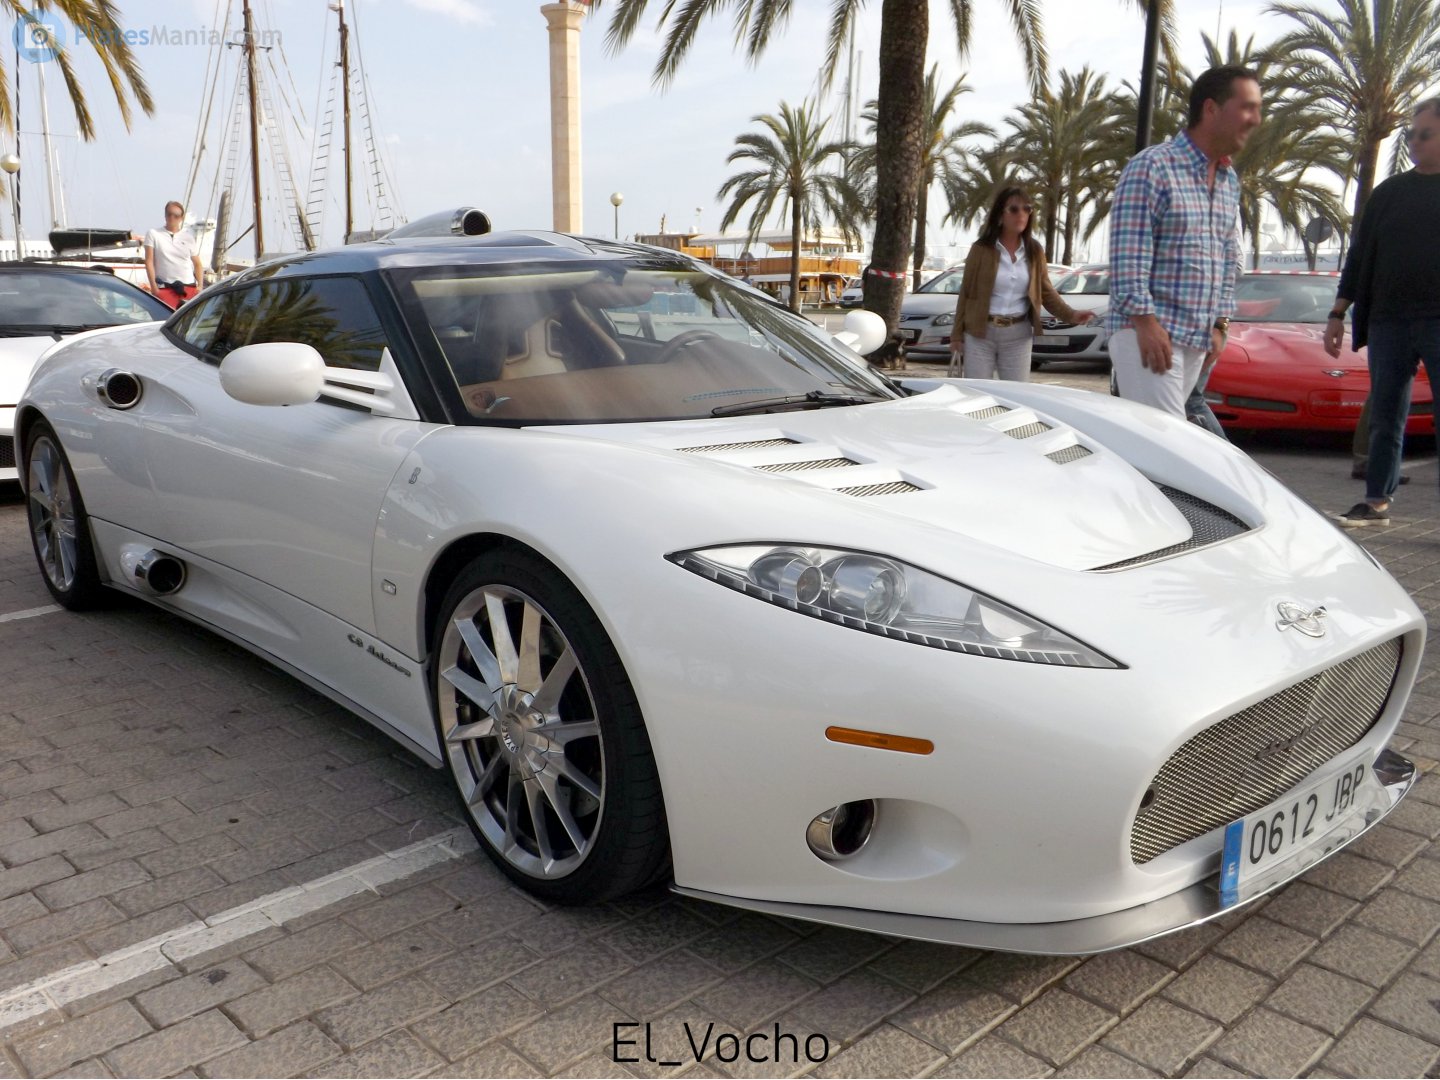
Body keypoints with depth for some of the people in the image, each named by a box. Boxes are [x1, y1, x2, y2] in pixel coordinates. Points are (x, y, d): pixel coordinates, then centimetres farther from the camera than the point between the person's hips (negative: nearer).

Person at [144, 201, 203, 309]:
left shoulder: (190, 236, 13)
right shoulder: (153, 234, 7)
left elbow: (197, 264, 14)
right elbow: (149, 261, 2)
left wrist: (200, 285, 2)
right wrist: (153, 285, -7)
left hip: (189, 288, 2)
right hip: (165, 288, -2)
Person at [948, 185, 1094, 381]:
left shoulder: (1035, 251, 5)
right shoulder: (981, 249, -5)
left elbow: (1046, 292, 6)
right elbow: (966, 293, -1)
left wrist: (1071, 315, -10)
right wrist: (957, 335, -2)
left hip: (1018, 335, 3)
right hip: (980, 333, -2)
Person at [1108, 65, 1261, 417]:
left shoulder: (1229, 181, 16)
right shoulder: (1152, 167, -8)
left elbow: (1230, 260, 21)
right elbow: (1128, 255, -14)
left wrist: (1219, 327, 15)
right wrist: (1145, 321, -18)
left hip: (1198, 342, 7)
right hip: (1148, 335, -7)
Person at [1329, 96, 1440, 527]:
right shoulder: (1389, 193, 13)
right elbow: (1360, 254, 14)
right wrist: (1338, 313, 8)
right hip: (1389, 322, 3)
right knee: (1385, 417, 7)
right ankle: (1377, 501, 15)